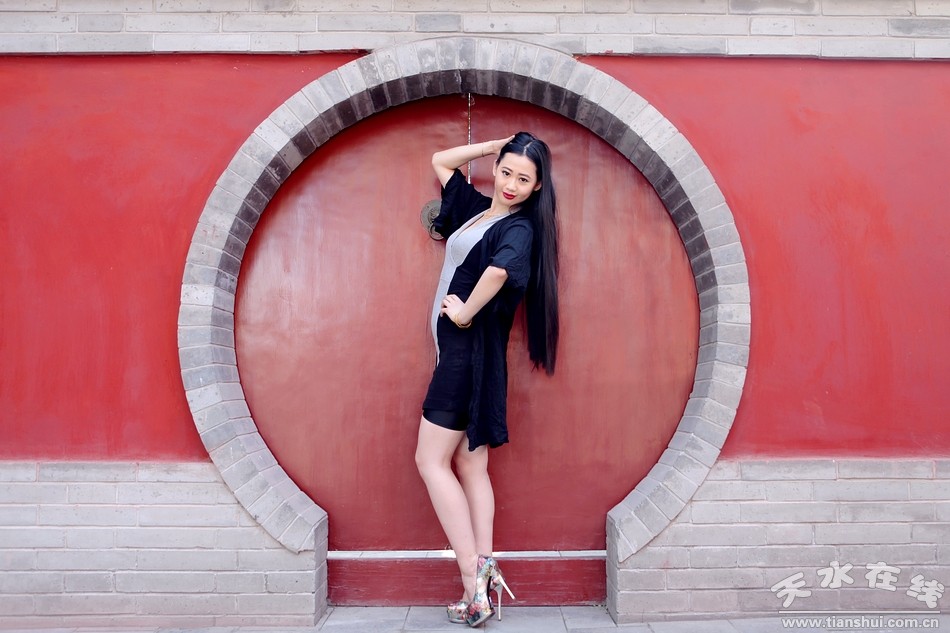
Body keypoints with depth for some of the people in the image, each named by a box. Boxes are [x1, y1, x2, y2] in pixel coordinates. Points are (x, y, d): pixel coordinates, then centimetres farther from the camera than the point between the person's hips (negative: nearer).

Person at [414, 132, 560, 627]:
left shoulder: (519, 228, -10)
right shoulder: (476, 207, 15)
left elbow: (499, 270, -34)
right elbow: (440, 160, 26)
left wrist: (465, 312, -20)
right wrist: (497, 145, 18)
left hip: (471, 352, -9)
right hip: (457, 350, 9)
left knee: (432, 460, -6)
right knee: (469, 463, 6)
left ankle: (473, 579, -2)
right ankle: (484, 569, 9)